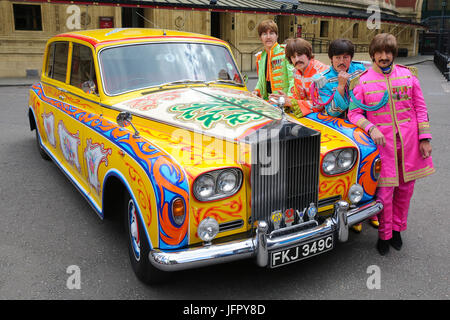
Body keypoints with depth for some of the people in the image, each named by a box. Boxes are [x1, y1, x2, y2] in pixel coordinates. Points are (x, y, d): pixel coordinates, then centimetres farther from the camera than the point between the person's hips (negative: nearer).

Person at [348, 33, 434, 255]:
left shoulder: (408, 75, 6)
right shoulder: (362, 81, 0)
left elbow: (420, 108, 8)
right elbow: (354, 113, -1)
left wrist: (424, 138, 3)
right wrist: (371, 129, -17)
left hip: (409, 143, 3)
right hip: (382, 143, -3)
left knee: (405, 188, 12)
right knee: (384, 191, -2)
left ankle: (397, 228, 32)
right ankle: (384, 235, 18)